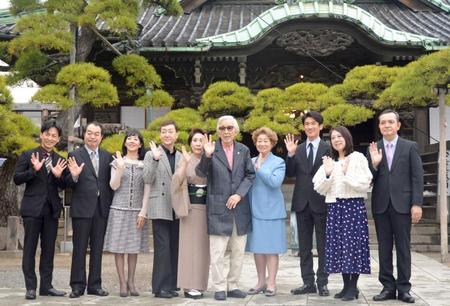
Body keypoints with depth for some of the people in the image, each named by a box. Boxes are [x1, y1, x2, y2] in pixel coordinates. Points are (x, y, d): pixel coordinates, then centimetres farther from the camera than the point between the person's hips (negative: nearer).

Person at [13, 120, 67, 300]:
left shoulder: (60, 160, 9)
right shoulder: (28, 155, -1)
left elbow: (63, 186, 8)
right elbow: (16, 179, -6)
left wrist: (59, 176, -13)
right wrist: (34, 170, -20)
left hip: (52, 209, 4)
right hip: (32, 208, -4)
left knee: (49, 249, 8)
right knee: (30, 248, 1)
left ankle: (46, 286, 15)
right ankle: (30, 287, 5)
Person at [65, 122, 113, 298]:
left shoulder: (107, 156, 10)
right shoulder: (75, 155, 0)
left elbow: (110, 182, 10)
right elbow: (68, 184, -2)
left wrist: (111, 204, 1)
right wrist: (73, 176, -22)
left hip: (102, 208, 3)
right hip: (82, 208, -3)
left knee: (97, 248, 8)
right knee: (80, 248, 1)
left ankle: (95, 285, 15)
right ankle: (78, 285, 7)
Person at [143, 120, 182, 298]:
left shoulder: (181, 156, 14)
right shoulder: (151, 155, 2)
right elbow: (147, 179, -11)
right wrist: (155, 159, -21)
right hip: (160, 208, -5)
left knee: (174, 249, 8)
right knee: (162, 249, -6)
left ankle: (171, 285, 15)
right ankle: (160, 287, 0)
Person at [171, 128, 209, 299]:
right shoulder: (186, 160, -1)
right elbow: (177, 181, -11)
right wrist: (186, 163, -26)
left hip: (207, 207, 3)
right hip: (191, 206, -3)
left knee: (203, 245, 6)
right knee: (190, 245, -2)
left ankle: (199, 284, 14)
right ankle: (189, 286, 1)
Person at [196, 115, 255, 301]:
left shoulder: (244, 150, 8)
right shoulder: (212, 149, -2)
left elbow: (250, 175, 6)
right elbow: (200, 173, -12)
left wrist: (239, 194, -8)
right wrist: (207, 156, -30)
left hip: (240, 207, 4)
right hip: (218, 207, -4)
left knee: (238, 252, 9)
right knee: (217, 252, -2)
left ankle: (233, 286, 20)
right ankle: (220, 288, 8)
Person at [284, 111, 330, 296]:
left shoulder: (328, 148, -1)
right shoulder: (298, 149, 10)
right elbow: (290, 173, 1)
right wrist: (290, 154, -9)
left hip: (321, 202, -4)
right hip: (302, 203, 4)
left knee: (323, 246, 4)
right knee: (304, 246, 8)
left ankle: (322, 283, 10)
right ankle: (308, 283, 14)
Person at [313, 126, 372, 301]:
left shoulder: (358, 158, 1)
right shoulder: (329, 162, 14)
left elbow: (365, 184, -7)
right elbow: (320, 189, 8)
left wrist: (347, 174, -15)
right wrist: (327, 174, -7)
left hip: (354, 205, -5)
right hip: (335, 207, 5)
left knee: (353, 244, -5)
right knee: (339, 246, 4)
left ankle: (353, 287, 2)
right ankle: (346, 286, 13)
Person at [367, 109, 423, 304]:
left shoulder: (410, 147, 3)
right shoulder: (373, 149, 9)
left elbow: (417, 177, -1)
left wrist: (417, 204, -9)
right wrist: (374, 164, -13)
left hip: (402, 204, -2)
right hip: (381, 205, 2)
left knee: (403, 248, 2)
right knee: (384, 248, 5)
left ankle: (403, 288, 7)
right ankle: (388, 286, 11)